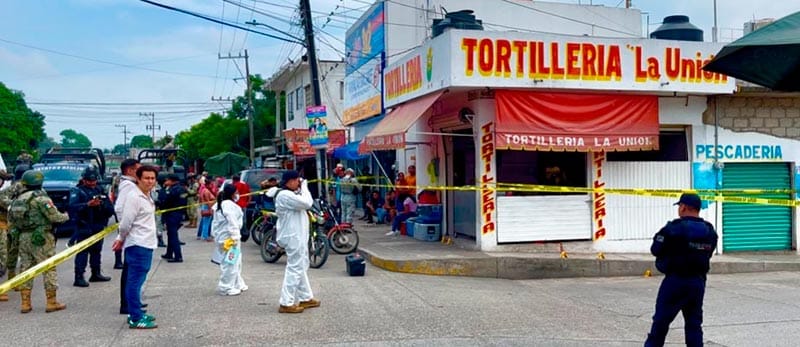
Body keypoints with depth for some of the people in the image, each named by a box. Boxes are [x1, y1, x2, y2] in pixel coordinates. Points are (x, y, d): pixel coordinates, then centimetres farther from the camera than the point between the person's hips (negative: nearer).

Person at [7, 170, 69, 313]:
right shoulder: (40, 197, -12)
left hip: (23, 237, 7)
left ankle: (25, 303, 13)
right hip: (41, 237, -7)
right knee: (49, 268, 0)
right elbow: (54, 216, -15)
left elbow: (11, 217, 12)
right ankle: (51, 302, 2)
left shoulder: (19, 198, 9)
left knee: (25, 268, 11)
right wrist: (65, 216, 3)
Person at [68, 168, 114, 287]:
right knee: (82, 252, -9)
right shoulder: (77, 191, -2)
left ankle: (96, 274, 25)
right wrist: (88, 204, -31)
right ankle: (79, 278, -9)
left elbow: (110, 209, 11)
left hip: (98, 227, 6)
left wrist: (102, 204, -10)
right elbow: (73, 206, -20)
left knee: (96, 251, 14)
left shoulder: (100, 191, 14)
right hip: (84, 227, -6)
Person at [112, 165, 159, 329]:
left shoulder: (147, 197, 14)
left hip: (147, 244, 10)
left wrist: (121, 239, 12)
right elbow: (126, 223, -17)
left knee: (137, 281, 17)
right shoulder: (134, 197, -15)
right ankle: (135, 319, -2)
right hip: (137, 245, -10)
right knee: (135, 282, -5)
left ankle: (136, 313, 26)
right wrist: (121, 239, -1)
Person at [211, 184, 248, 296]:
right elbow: (232, 222, -22)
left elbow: (215, 223, 19)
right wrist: (235, 237, -22)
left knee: (236, 262, 18)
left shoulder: (220, 204, 15)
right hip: (229, 238, -11)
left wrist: (215, 234, 22)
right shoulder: (229, 205, -17)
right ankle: (226, 288, -1)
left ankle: (237, 284, 26)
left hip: (222, 237, 11)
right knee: (230, 263, -5)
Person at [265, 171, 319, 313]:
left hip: (297, 236, 12)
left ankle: (306, 298, 28)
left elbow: (305, 204, 18)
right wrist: (304, 187, -13)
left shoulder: (289, 194, 16)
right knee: (295, 268, -8)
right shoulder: (285, 195, -19)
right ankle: (286, 303, -4)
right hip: (293, 237, -12)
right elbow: (307, 203, -24)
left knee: (301, 267, 18)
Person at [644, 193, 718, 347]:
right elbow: (707, 254, 12)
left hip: (676, 280, -5)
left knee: (661, 319, 6)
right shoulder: (710, 231, 5)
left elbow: (655, 250, -7)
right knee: (694, 323, 12)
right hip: (698, 282, 5)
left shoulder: (674, 228, -14)